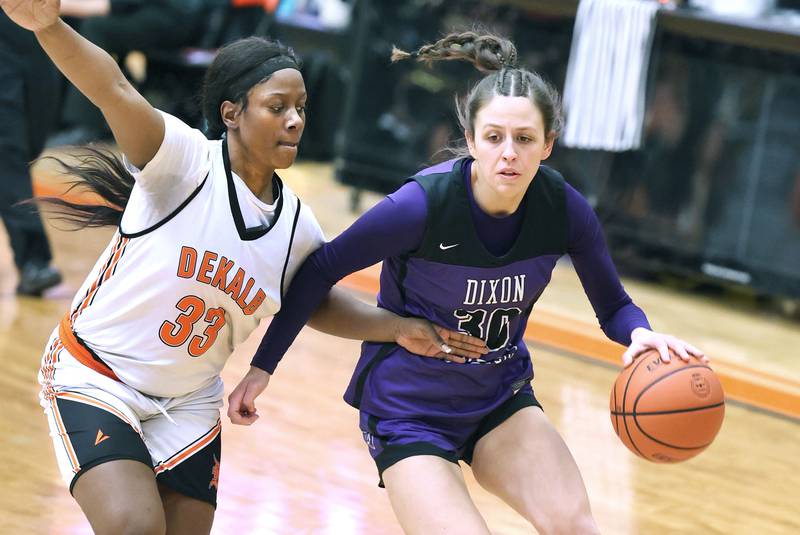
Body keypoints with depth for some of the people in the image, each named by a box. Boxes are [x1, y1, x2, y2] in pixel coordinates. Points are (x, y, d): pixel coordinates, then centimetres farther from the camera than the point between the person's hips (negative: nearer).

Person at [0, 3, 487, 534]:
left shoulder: (297, 227, -2)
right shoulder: (186, 160, -19)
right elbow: (115, 90, -37)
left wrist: (397, 326, 2)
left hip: (188, 405, 6)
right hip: (93, 372, -6)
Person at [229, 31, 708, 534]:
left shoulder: (564, 208, -15)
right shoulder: (424, 204, -26)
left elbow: (613, 305, -2)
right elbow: (320, 270, -13)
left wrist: (640, 333, -25)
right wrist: (263, 366, -9)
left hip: (500, 397, 4)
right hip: (409, 411, -3)